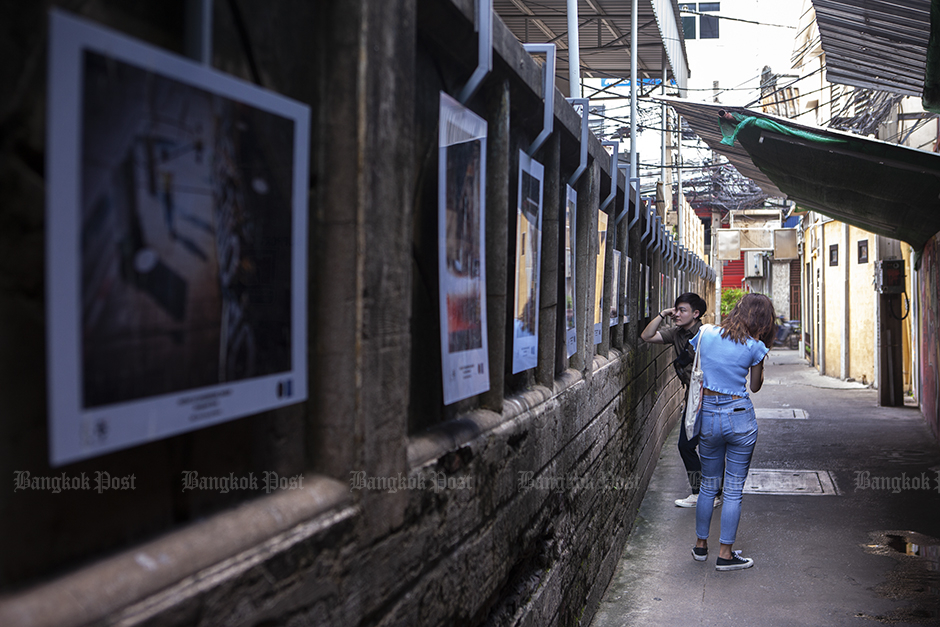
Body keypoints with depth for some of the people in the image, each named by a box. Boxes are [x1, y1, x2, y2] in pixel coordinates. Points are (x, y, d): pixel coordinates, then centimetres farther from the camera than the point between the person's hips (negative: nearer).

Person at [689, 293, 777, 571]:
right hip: (740, 417, -3)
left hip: (707, 415, 3)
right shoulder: (755, 347, -7)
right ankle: (725, 554, 10)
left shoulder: (706, 334, -1)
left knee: (708, 485, 18)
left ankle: (701, 545, 27)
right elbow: (755, 386, 6)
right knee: (734, 489, 6)